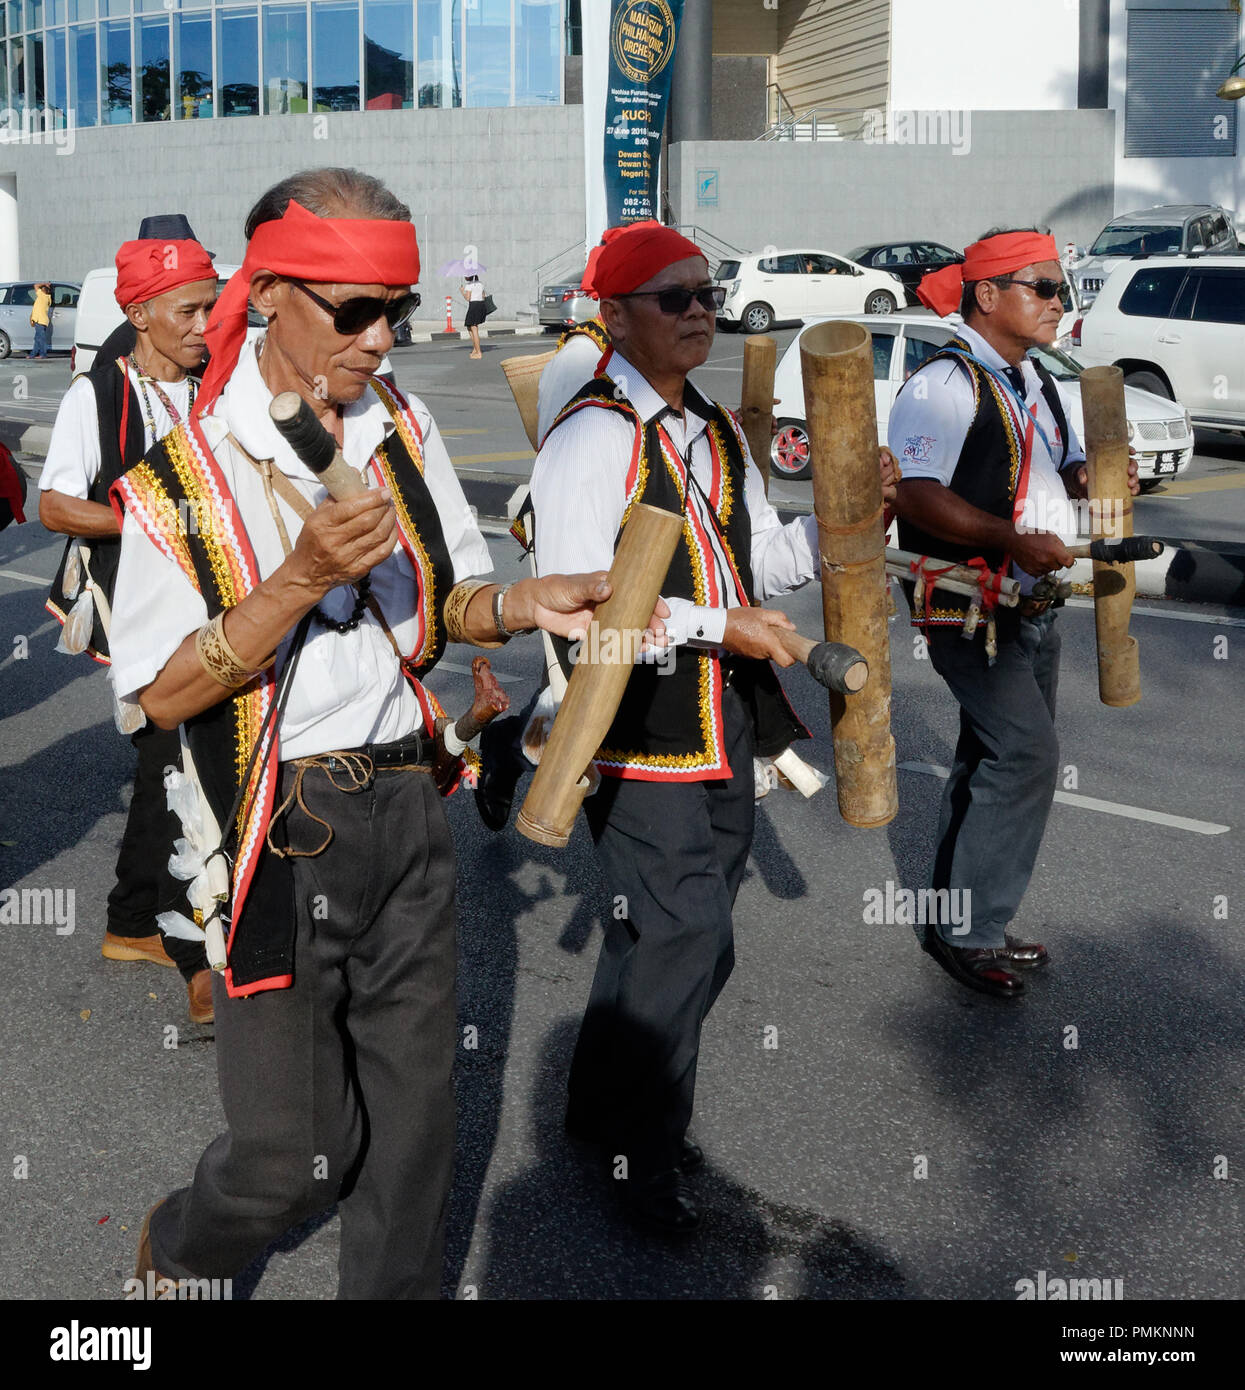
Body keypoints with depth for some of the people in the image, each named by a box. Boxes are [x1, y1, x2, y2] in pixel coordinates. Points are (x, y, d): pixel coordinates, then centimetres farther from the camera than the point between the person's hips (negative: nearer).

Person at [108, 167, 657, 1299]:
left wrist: (523, 603, -10)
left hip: (405, 805, 5)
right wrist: (304, 579, -24)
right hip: (274, 829, -5)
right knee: (296, 1149, 3)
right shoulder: (183, 473, -11)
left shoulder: (405, 430, 6)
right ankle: (178, 1250, 36)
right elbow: (165, 693, -12)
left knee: (414, 1105, 12)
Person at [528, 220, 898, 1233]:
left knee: (662, 934, 18)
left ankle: (604, 1103, 38)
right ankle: (643, 1149, 17)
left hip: (720, 722, 9)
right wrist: (717, 626, -23)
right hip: (639, 726, -9)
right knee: (687, 940, -4)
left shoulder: (718, 433, 15)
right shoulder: (592, 436, -15)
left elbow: (760, 560, 18)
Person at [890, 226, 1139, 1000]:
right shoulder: (947, 384, -15)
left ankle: (965, 925, 25)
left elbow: (1065, 468, 26)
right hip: (969, 606, -9)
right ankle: (968, 930, -3)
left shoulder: (1039, 384, 15)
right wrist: (1014, 539, -30)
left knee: (997, 763, 14)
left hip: (1033, 604, 10)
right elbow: (914, 495, -25)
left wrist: (1090, 477, 2)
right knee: (1027, 755, -15)